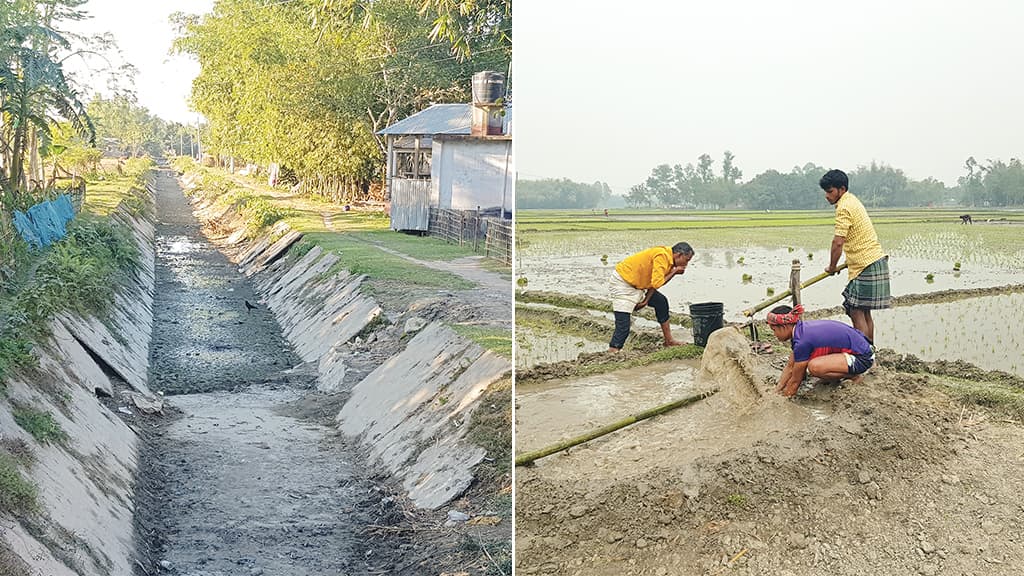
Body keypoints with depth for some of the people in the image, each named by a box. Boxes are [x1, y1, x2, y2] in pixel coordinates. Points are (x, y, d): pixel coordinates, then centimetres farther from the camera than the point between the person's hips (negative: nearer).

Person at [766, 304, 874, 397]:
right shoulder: (801, 330, 2)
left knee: (814, 367, -29)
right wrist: (777, 390, 10)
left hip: (863, 358, -9)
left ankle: (853, 376, -5)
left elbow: (795, 381, -14)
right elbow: (790, 366, 11)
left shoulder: (803, 341, -24)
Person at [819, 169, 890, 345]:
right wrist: (850, 261, 24)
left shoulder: (844, 207, -15)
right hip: (874, 260, 10)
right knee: (864, 312, 13)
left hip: (867, 266, -10)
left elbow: (838, 242, -19)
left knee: (856, 312, -9)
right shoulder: (852, 200, 16)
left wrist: (832, 266, -6)